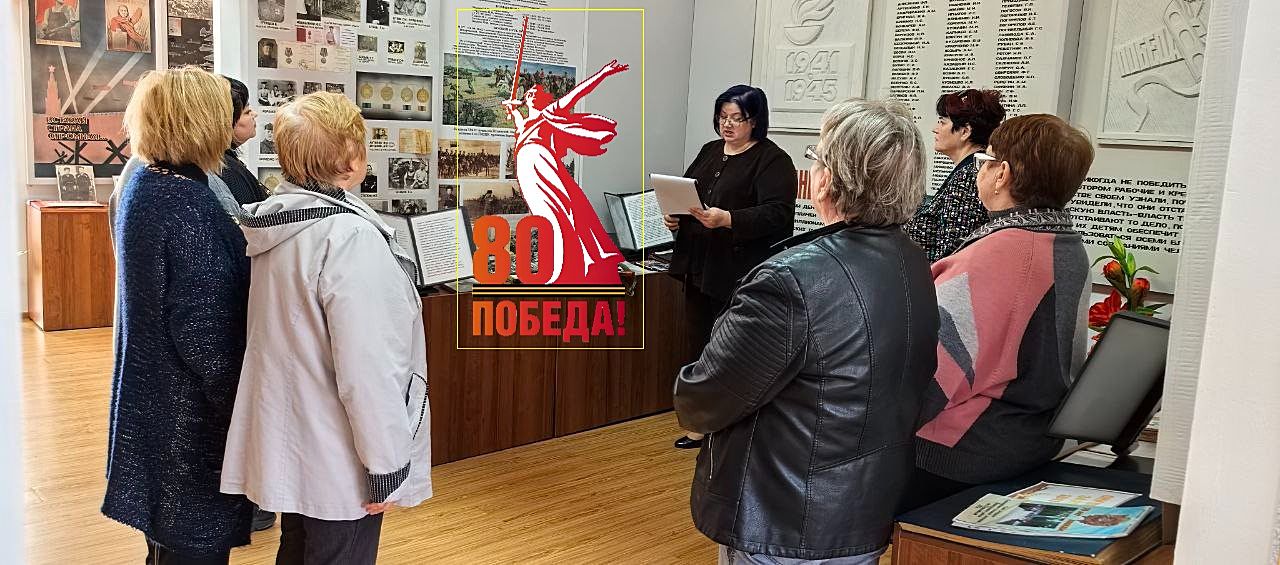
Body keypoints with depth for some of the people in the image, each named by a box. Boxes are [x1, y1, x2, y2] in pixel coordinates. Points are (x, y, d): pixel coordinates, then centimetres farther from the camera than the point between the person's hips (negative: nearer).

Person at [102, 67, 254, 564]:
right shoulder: (187, 204, -22)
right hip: (189, 411, -9)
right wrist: (241, 405, -14)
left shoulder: (140, 185, 6)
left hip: (150, 395, 9)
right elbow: (201, 328, -23)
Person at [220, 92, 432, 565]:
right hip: (337, 462, -8)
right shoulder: (349, 235, -24)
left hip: (289, 444, 8)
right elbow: (367, 368, -25)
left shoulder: (277, 224, 2)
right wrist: (387, 465, -17)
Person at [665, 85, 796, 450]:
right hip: (699, 267, 7)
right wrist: (674, 216, 3)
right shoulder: (710, 152, 16)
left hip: (738, 274, -7)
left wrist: (727, 219, -29)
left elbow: (776, 213, -18)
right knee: (702, 345, 13)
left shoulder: (773, 161, -7)